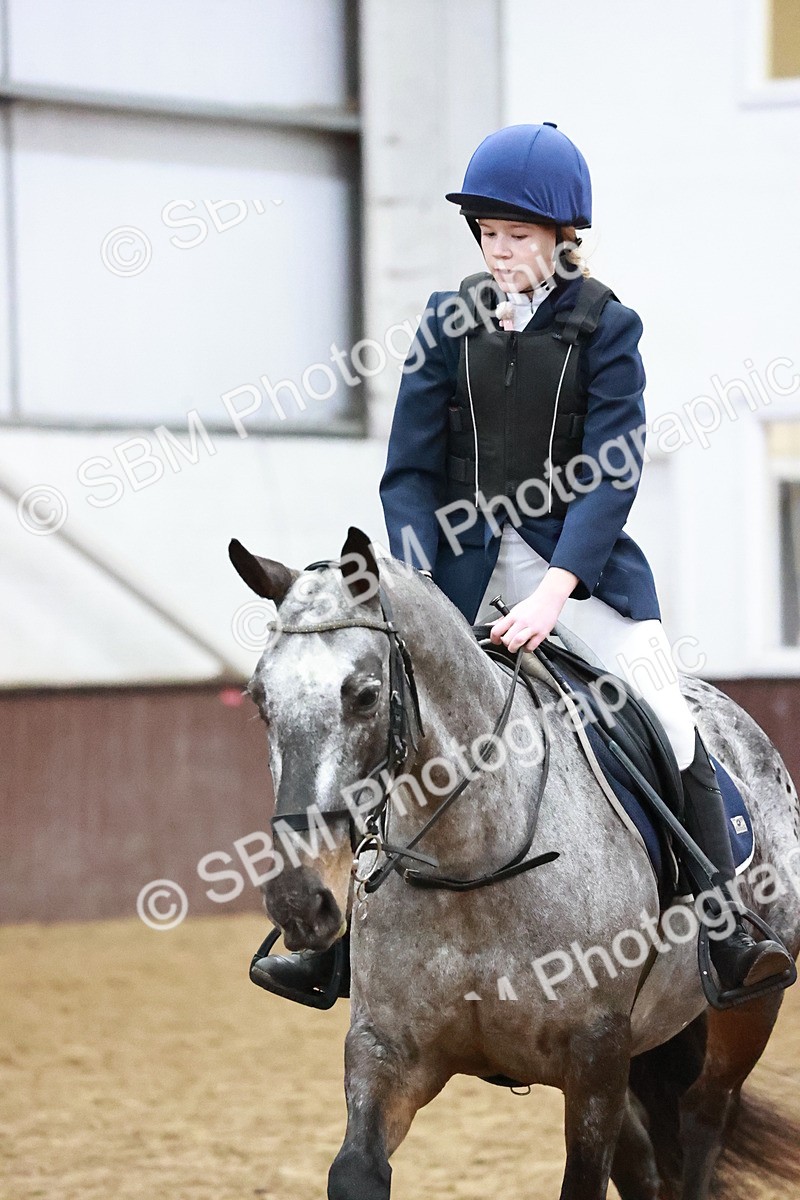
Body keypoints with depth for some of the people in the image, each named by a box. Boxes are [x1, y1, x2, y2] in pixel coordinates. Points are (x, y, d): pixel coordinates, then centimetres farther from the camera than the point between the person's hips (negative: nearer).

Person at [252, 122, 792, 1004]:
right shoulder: (450, 321, 2)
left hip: (576, 558, -2)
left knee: (670, 720, -15)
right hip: (465, 559, 3)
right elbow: (411, 468, 1)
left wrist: (555, 589, -25)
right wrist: (417, 584, -14)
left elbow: (611, 472, -12)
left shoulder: (604, 326, -5)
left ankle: (726, 934, -11)